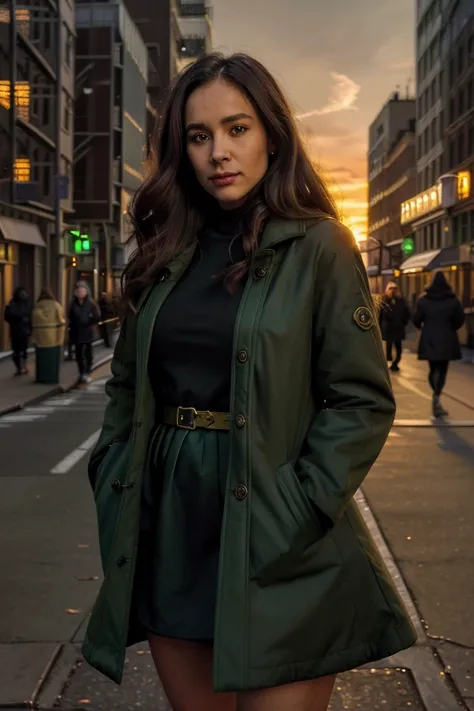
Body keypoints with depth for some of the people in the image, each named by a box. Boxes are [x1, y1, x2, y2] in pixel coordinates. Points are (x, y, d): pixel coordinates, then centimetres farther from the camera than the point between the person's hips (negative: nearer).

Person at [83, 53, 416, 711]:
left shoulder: (318, 247, -5)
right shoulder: (166, 253, 9)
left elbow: (363, 401, -8)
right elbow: (126, 385, 15)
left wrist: (297, 514, -16)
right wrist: (116, 483, 2)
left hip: (272, 551, -4)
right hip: (167, 534, 5)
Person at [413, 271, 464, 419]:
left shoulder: (424, 300, -1)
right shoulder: (453, 301, -3)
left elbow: (416, 320, -2)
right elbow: (460, 320, -3)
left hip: (429, 340, 1)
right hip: (446, 340, -1)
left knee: (433, 369, 16)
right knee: (442, 370, 1)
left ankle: (436, 395, 13)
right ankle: (437, 396, -17)